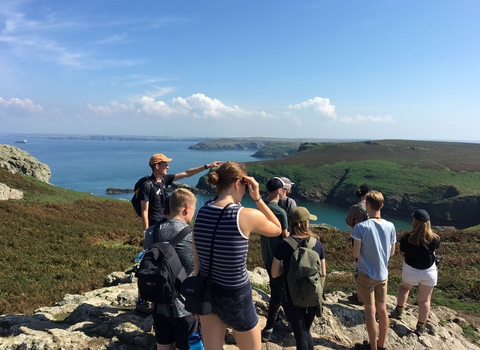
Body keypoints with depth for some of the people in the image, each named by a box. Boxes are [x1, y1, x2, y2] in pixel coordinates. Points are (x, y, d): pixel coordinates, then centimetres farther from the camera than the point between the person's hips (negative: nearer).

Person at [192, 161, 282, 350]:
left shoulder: (201, 213, -6)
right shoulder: (247, 216, -22)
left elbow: (197, 260, 2)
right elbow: (277, 229, 0)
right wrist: (257, 198, -6)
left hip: (206, 291, 5)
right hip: (236, 296, -5)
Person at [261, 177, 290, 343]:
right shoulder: (280, 212, -23)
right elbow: (285, 237, -17)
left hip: (266, 256, 8)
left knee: (275, 290, 21)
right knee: (278, 293, 4)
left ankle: (276, 321, 35)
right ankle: (267, 330, 12)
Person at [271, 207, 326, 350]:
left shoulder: (283, 245, -15)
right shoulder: (317, 243, -7)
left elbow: (275, 274, -9)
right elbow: (323, 274, 1)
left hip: (293, 297, -3)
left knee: (301, 336, 11)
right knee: (306, 331, 25)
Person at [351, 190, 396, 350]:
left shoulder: (361, 227, -22)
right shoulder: (390, 226, -6)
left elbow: (356, 254, -16)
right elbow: (392, 253, 4)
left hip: (366, 274, -5)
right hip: (383, 274, 5)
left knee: (370, 311, 8)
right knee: (382, 309, 18)